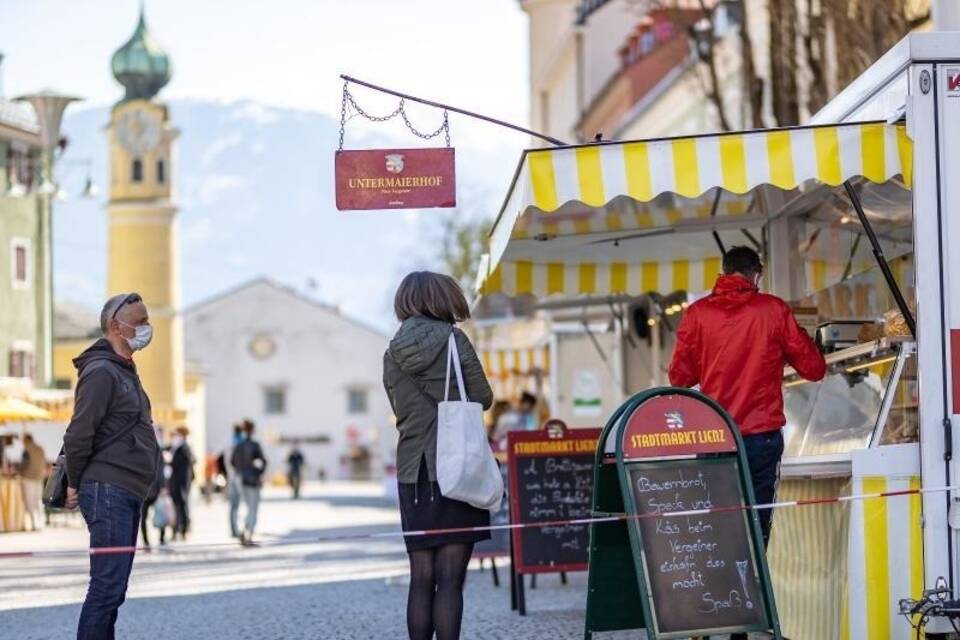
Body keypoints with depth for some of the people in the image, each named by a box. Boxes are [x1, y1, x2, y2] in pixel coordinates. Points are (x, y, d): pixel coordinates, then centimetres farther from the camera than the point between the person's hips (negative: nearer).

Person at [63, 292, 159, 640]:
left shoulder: (124, 371, 18)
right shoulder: (101, 371, -13)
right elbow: (79, 433, -18)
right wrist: (75, 484, -9)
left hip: (128, 494, 10)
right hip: (109, 491, -10)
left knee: (112, 587, 11)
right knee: (108, 586, -12)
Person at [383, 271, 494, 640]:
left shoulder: (392, 354, 9)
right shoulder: (453, 339, -5)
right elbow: (483, 398, -1)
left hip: (413, 473, 4)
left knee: (421, 578, 7)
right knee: (450, 578, -5)